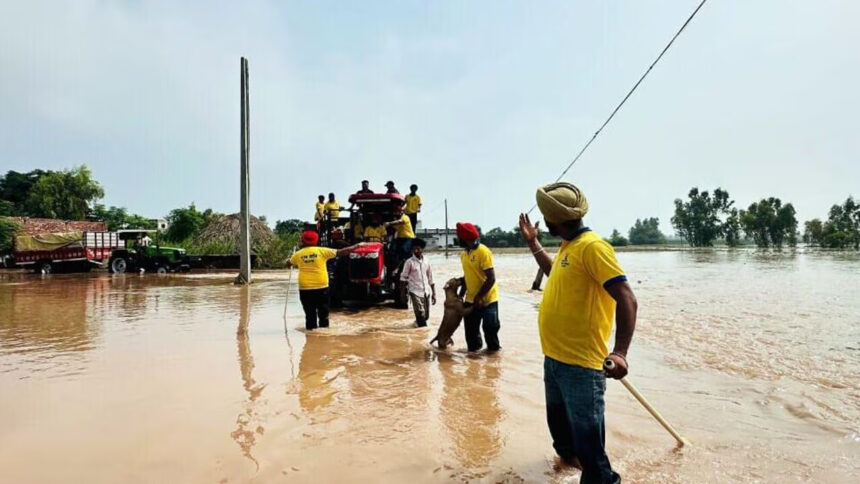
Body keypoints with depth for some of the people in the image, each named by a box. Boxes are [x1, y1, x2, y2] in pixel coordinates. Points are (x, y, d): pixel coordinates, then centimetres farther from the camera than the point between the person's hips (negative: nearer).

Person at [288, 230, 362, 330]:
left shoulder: (298, 254, 3)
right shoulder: (321, 251, -3)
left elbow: (290, 263, 23)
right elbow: (341, 252, -3)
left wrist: (288, 261, 47)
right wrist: (356, 246, 6)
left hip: (305, 289, 2)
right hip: (321, 287, -1)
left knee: (309, 314, 8)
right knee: (323, 313, 10)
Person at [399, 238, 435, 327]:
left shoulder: (426, 262, 8)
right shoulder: (409, 262, -3)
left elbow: (430, 279, 13)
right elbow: (403, 278, -1)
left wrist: (434, 294, 12)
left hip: (427, 292, 4)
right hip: (415, 291, -4)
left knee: (426, 316, 12)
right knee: (421, 315, -12)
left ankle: (418, 323, 40)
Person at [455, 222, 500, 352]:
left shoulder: (483, 251, -19)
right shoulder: (463, 254, 5)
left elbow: (491, 279, -20)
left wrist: (479, 297, -19)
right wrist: (461, 294, 12)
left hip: (487, 299, -7)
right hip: (470, 299, 7)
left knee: (490, 327, 5)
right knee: (470, 328, 12)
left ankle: (493, 349, 27)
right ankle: (473, 348, 31)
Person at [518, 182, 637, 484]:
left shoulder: (592, 246, -19)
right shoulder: (567, 247, 10)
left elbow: (626, 299, -23)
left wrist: (620, 352, -31)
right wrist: (532, 243, 26)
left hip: (579, 363, -10)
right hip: (554, 357, 10)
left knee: (587, 438, -1)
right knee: (558, 421, 28)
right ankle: (568, 455, 51)